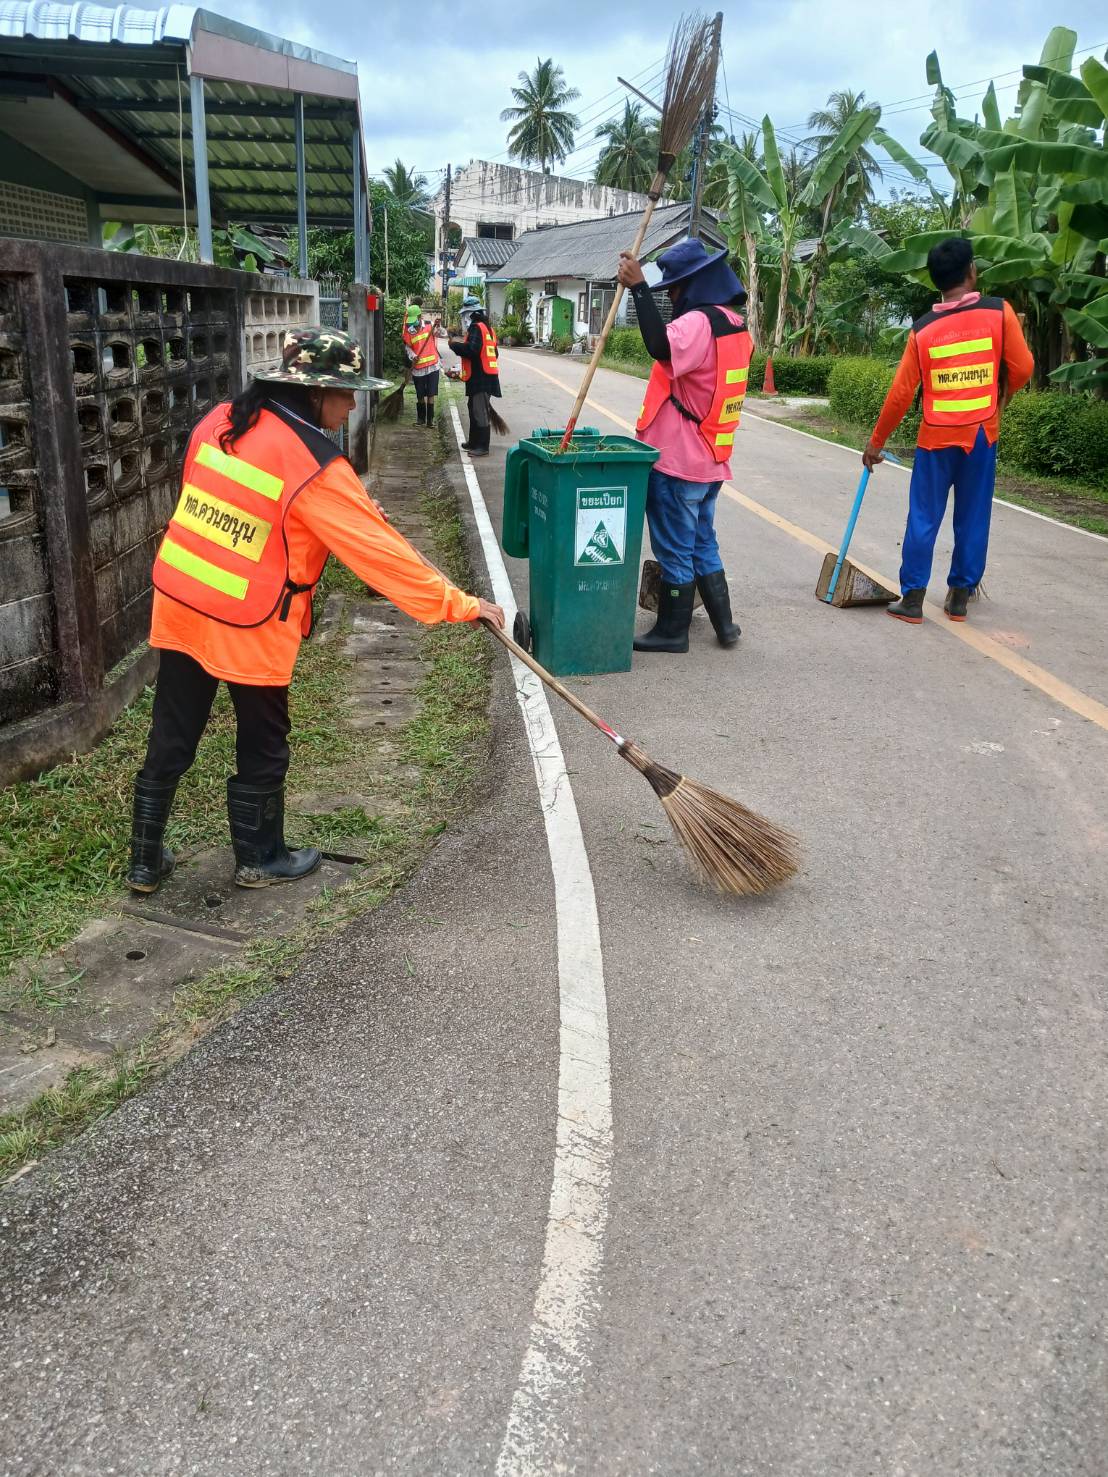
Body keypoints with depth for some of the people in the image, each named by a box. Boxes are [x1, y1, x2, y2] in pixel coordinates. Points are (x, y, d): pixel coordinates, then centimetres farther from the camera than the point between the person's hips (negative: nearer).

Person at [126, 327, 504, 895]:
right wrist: (460, 605, -15)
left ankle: (145, 862, 29)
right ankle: (259, 859, 31)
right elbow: (381, 550, -20)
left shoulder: (219, 421, 1)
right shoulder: (315, 467, -20)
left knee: (170, 741, 16)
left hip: (179, 604, 7)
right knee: (262, 747, 14)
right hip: (249, 627, -7)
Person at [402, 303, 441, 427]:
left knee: (431, 394, -2)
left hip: (432, 366, -1)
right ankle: (421, 418, 25)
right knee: (420, 396, 10)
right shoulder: (409, 331, -1)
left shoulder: (430, 325, -3)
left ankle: (430, 419, 6)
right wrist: (412, 356, -12)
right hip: (418, 368, 1)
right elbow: (408, 347, 7)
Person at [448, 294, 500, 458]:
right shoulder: (487, 328, 19)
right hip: (484, 376, 10)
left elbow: (470, 350, -24)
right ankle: (474, 442, 27)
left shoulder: (476, 327, -12)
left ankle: (482, 447, -8)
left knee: (480, 412, -9)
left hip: (480, 378, -10)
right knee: (474, 409, 18)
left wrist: (454, 344, -10)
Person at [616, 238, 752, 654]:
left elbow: (661, 347, -38)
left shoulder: (699, 322, -18)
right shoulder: (734, 324, 13)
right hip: (710, 460, 9)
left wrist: (638, 288, -35)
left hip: (678, 460, -9)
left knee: (675, 549, 2)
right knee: (702, 544, 19)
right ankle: (723, 623, 23)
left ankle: (672, 630, 12)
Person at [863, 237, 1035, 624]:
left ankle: (912, 598, 7)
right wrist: (1000, 399, 17)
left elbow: (900, 394, -3)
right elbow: (1022, 368, -4)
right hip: (981, 434, 0)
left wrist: (876, 442, 6)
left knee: (923, 519, 6)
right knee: (972, 519, 10)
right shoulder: (999, 311, -5)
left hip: (936, 437, 0)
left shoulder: (922, 329, -3)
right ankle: (960, 597, 16)